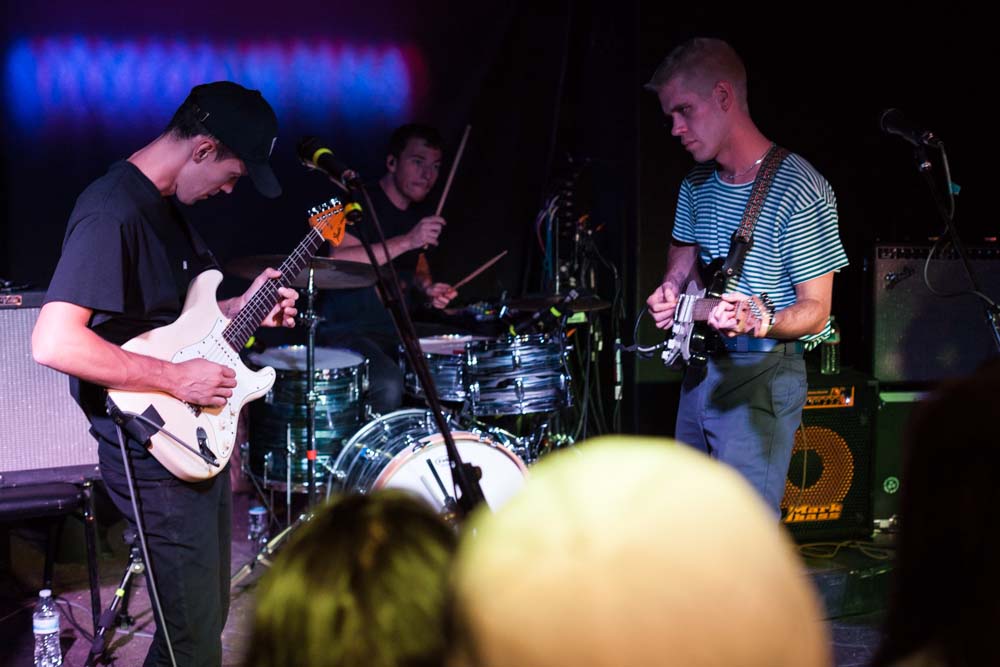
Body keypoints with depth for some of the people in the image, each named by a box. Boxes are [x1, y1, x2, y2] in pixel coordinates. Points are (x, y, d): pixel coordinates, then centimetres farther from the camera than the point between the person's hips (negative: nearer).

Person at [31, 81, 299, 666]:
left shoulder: (167, 206, 10)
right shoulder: (112, 212, -22)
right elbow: (54, 342, -31)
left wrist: (240, 309, 8)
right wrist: (177, 378, -25)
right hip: (157, 455, -10)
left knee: (209, 613, 20)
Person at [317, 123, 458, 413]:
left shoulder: (419, 215, 13)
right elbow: (338, 263, -26)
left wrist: (428, 288, 4)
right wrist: (406, 241, -29)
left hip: (397, 330, 8)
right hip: (348, 330, -8)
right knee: (389, 385, -33)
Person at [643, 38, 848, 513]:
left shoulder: (799, 191, -17)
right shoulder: (698, 183, 7)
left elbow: (816, 310, -15)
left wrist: (757, 323, -34)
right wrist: (673, 288, 4)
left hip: (763, 376, -8)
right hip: (700, 368, 8)